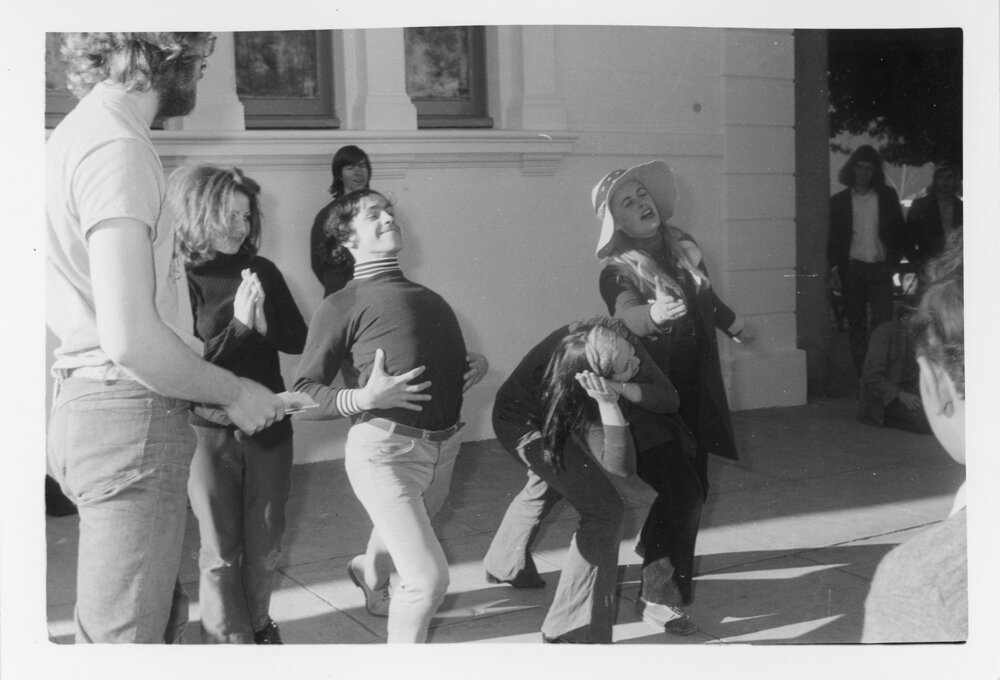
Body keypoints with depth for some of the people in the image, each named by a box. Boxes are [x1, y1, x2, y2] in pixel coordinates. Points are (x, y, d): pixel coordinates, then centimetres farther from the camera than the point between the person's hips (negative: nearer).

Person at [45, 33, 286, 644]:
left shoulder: (80, 133, 16)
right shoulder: (118, 147, -16)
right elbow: (130, 338, -24)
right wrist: (234, 393, -9)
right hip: (130, 419, -10)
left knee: (164, 615, 21)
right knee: (126, 637, -2)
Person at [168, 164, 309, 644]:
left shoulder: (262, 272, 2)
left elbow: (299, 340, 4)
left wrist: (264, 324, -14)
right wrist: (238, 325, -21)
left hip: (269, 425, 4)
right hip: (210, 430, -3)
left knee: (265, 544, 13)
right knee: (221, 552, 5)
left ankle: (257, 626, 35)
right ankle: (229, 640, 21)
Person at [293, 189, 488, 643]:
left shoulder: (427, 297, 16)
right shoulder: (342, 306, -3)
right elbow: (304, 395, -8)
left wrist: (476, 365, 8)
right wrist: (363, 397, -23)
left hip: (444, 446, 7)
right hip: (385, 448, -7)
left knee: (402, 538, 30)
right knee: (429, 578, -15)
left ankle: (370, 574, 64)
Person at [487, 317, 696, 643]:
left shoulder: (619, 344, -28)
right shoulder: (573, 387, -40)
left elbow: (669, 399, -26)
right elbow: (621, 465, -44)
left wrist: (621, 389, -42)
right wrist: (608, 401, -54)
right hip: (528, 427, -8)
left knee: (545, 487, 34)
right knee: (605, 510, -17)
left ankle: (504, 566, 59)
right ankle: (574, 628, -10)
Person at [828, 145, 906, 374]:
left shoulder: (887, 196, 10)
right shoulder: (839, 200, 8)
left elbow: (898, 232, 13)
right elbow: (833, 238, 7)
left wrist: (892, 260, 1)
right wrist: (834, 269, -2)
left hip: (880, 269, 0)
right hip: (851, 269, 0)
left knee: (884, 323, -10)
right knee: (856, 326, 3)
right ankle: (861, 377, 9)